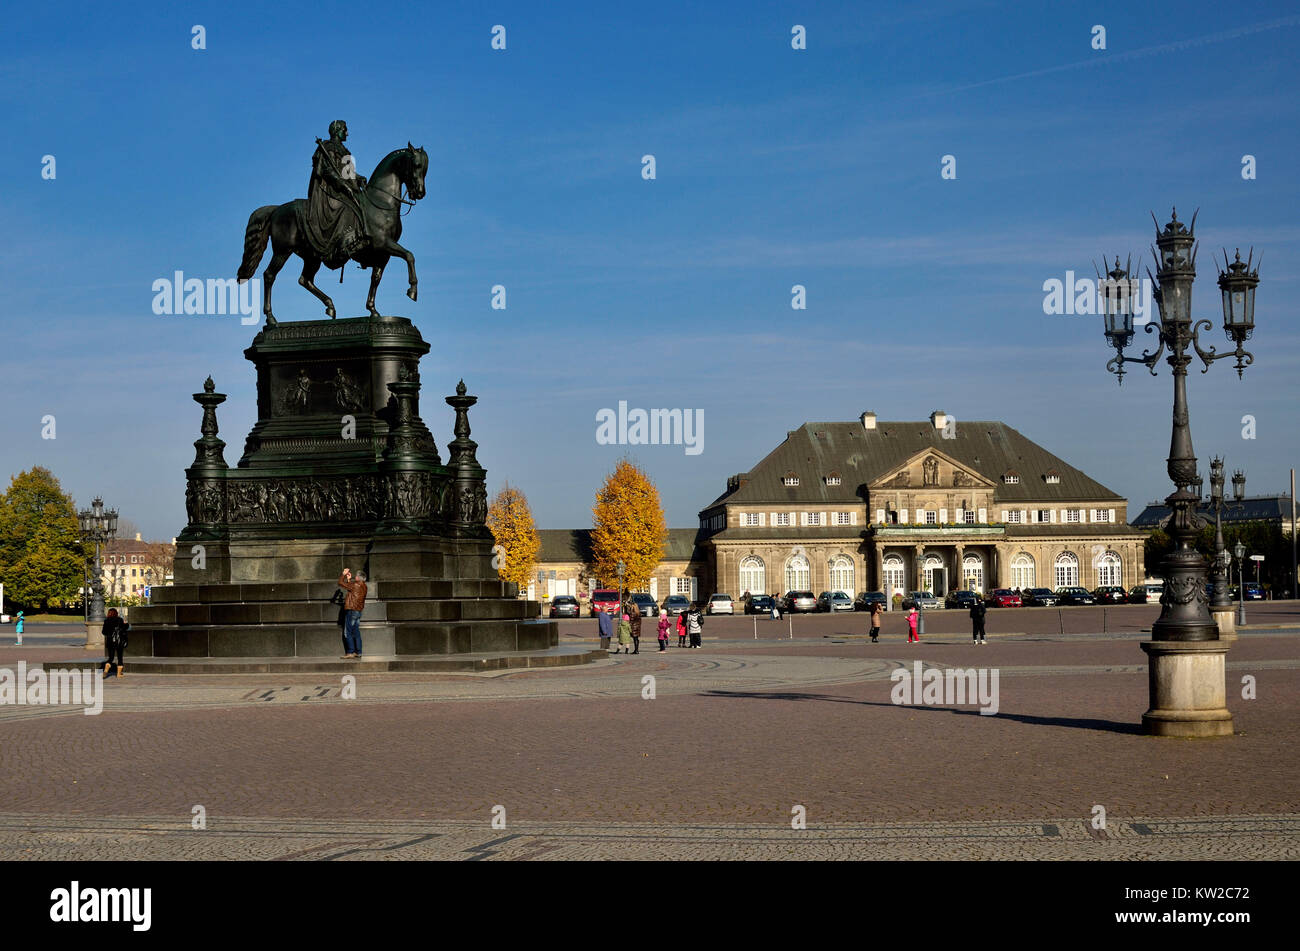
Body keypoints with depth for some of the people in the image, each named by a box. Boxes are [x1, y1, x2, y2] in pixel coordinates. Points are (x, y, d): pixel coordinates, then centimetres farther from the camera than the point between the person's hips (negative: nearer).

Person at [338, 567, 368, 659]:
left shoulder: (355, 585, -16)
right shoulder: (363, 586, 10)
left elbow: (340, 583, -12)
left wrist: (343, 574, 2)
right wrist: (349, 579, 27)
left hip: (351, 611, -8)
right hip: (359, 611, 8)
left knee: (347, 632, -3)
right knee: (356, 632, 11)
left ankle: (350, 652, -6)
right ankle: (358, 652, 10)